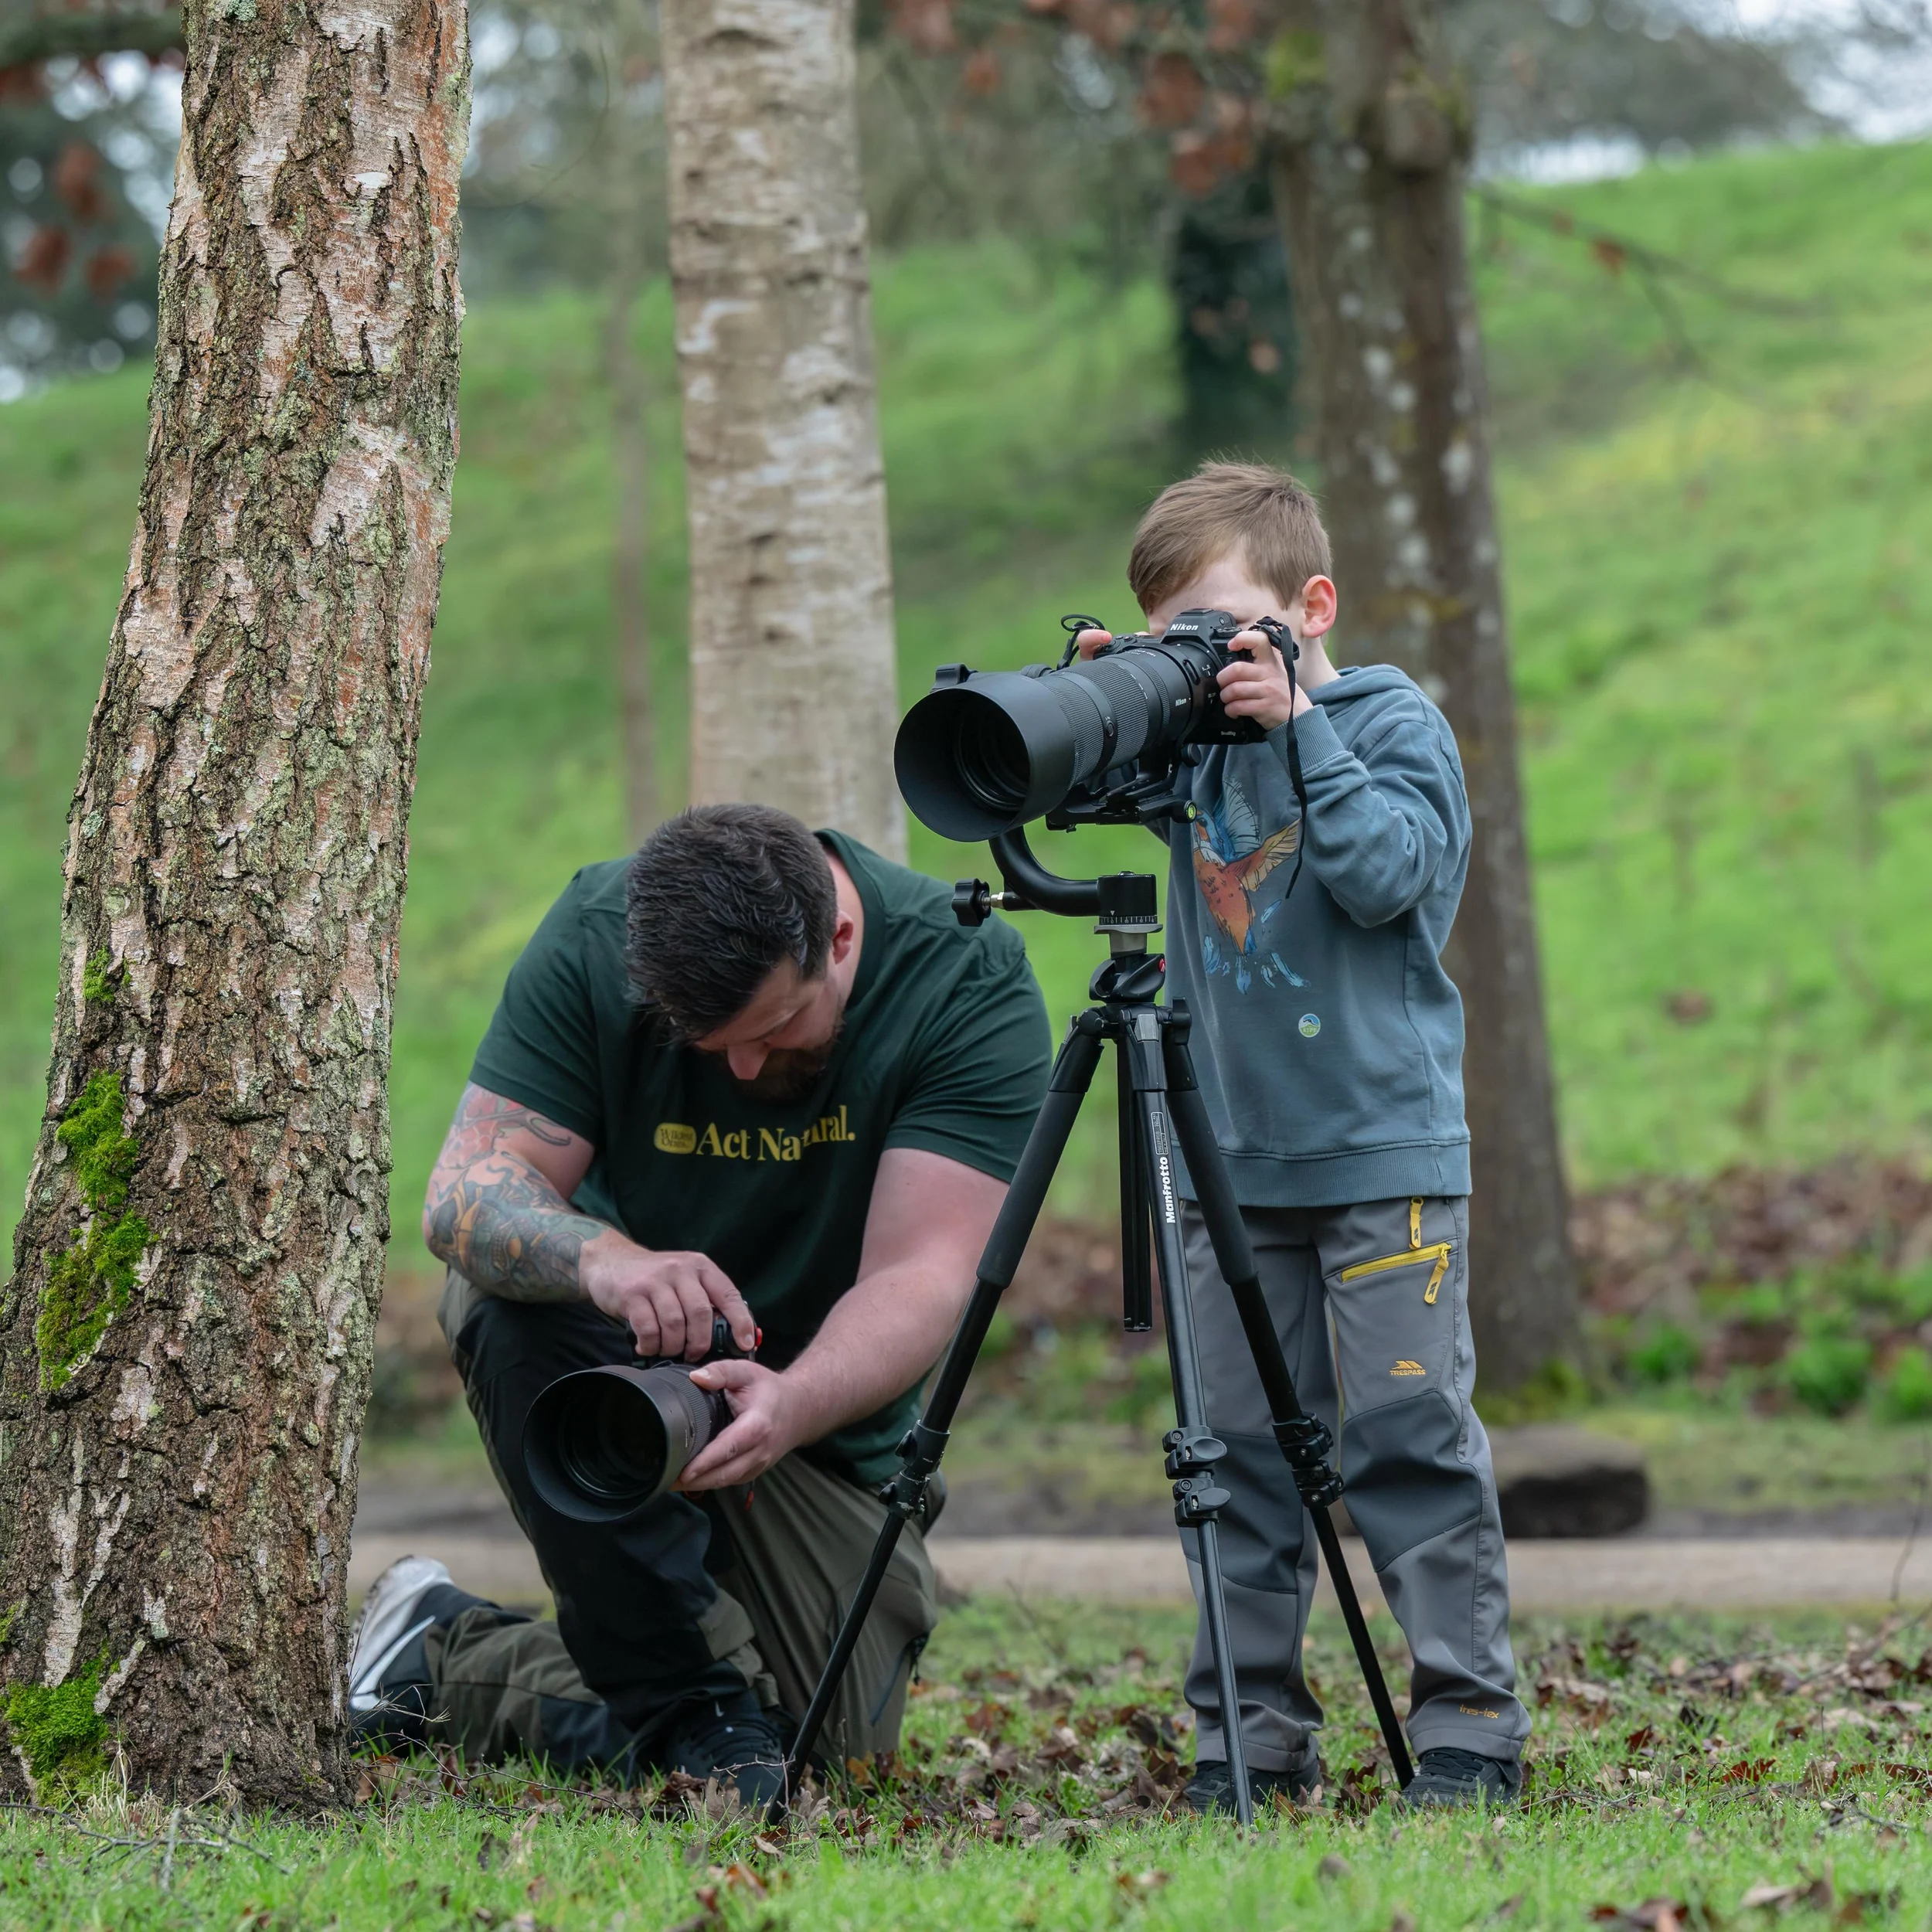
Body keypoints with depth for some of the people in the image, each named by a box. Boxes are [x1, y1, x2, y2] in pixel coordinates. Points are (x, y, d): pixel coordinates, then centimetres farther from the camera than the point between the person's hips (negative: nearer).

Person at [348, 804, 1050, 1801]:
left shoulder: (973, 977, -24)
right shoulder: (592, 939, -21)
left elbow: (920, 1277, -31)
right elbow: (467, 1193, -26)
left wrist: (793, 1405, -51)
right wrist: (601, 1257, -49)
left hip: (819, 1397, 1)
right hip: (614, 1343, -1)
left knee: (836, 1740, -14)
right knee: (516, 1298, -35)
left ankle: (445, 1661, 9)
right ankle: (683, 1701, -21)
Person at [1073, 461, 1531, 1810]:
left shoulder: (1394, 721, -4)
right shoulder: (1195, 737, 10)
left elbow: (1389, 870, -16)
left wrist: (1296, 731, -21)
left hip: (1386, 1154, -5)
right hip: (1235, 1162, 5)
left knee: (1409, 1432, -5)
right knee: (1244, 1443, 6)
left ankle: (1471, 1719, 0)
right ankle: (1251, 1728, 10)